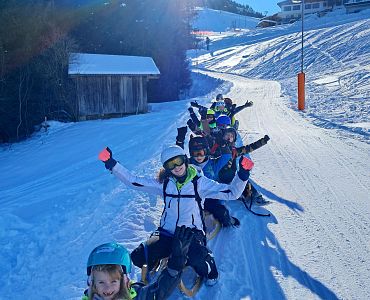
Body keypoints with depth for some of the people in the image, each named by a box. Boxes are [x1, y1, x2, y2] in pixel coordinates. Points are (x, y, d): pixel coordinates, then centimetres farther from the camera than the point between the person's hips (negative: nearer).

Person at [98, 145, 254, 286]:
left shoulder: (200, 182, -7)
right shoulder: (163, 183, 1)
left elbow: (232, 192, -12)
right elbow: (133, 181, 0)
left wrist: (242, 174, -30)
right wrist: (111, 164, -8)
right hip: (167, 233, 3)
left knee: (198, 261, -35)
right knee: (137, 257, -17)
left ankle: (208, 270, 5)